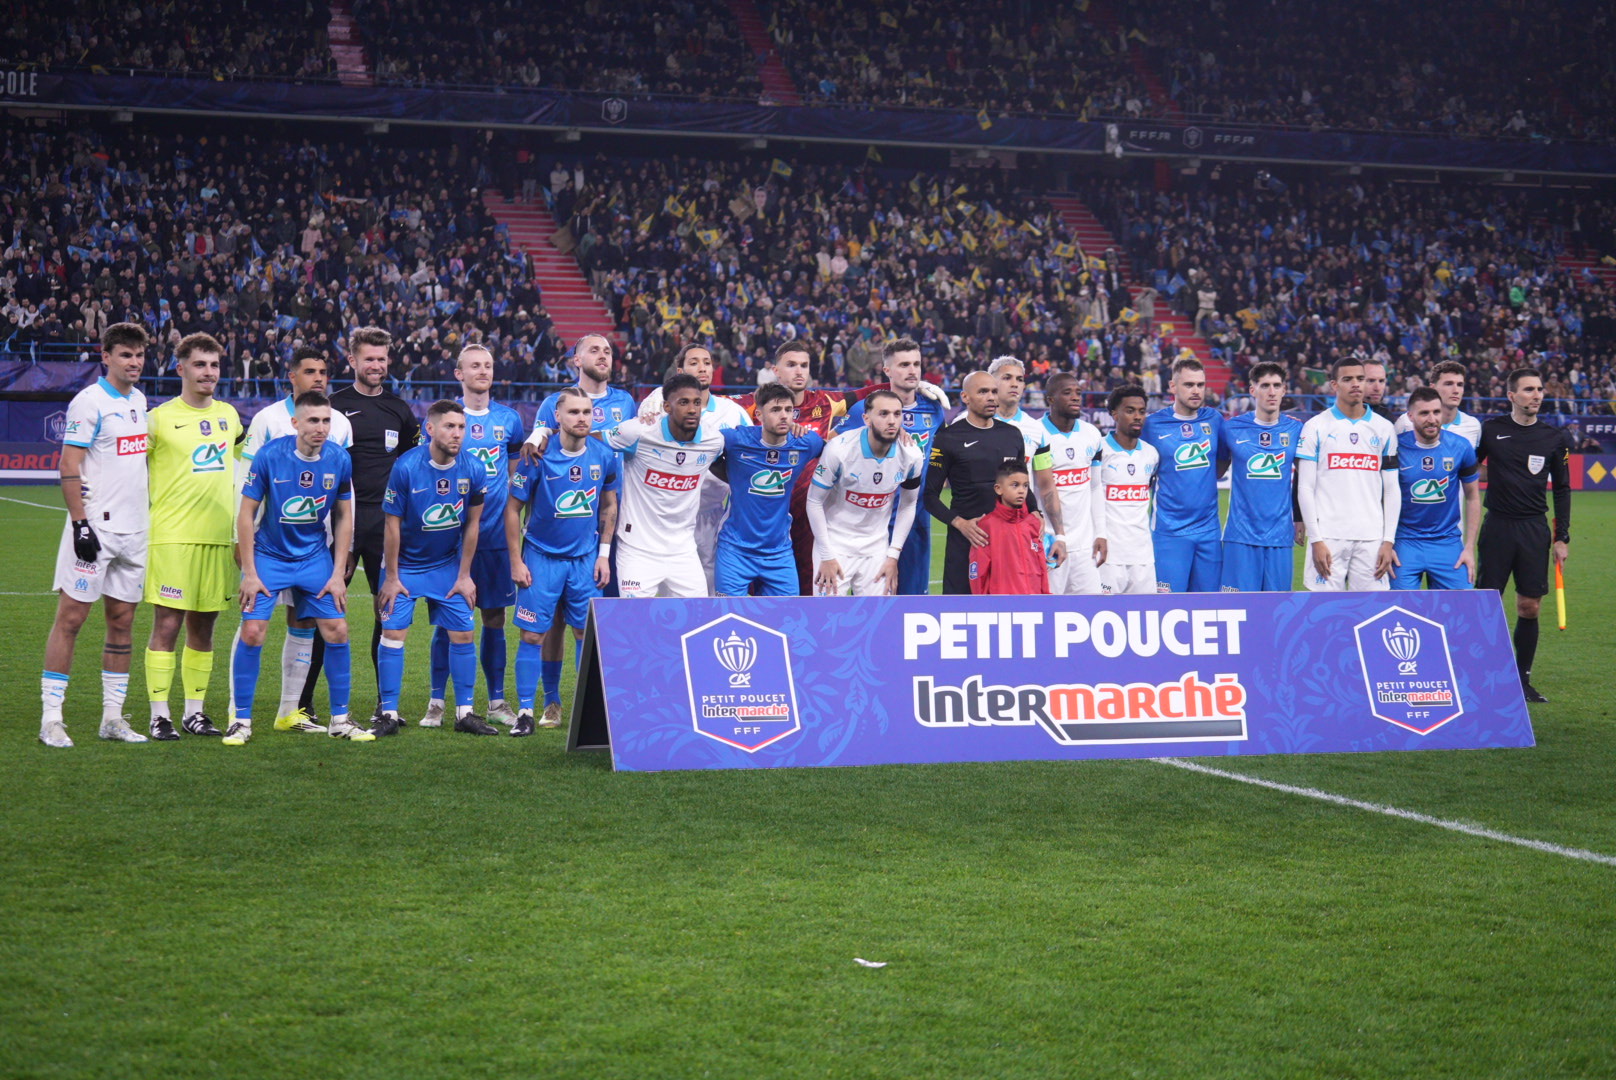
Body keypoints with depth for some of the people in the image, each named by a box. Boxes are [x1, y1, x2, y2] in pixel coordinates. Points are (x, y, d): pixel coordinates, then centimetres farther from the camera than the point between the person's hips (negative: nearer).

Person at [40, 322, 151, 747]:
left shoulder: (138, 400, 13)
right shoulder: (89, 402, -10)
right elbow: (69, 467, -13)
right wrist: (80, 523, -18)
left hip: (133, 528, 7)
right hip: (95, 527, -7)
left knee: (122, 620, 8)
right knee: (71, 617, -5)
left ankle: (113, 716, 14)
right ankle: (51, 717, -2)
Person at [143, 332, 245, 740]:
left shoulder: (228, 415, 12)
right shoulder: (160, 418, -3)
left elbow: (245, 457, 27)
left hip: (219, 537, 5)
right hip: (172, 536, -5)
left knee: (203, 626, 9)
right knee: (166, 625, -7)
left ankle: (194, 712, 16)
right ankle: (160, 715, -3)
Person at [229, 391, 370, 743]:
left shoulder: (339, 459, -9)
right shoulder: (269, 455, -17)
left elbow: (344, 518, 3)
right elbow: (246, 513, -9)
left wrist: (338, 573, 0)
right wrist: (249, 573, -11)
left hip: (315, 557, 3)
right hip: (269, 556, -2)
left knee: (337, 630, -3)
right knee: (252, 632, -12)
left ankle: (340, 719, 11)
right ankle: (241, 719, 1)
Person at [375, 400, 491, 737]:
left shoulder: (473, 470, -12)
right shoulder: (406, 467, -20)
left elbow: (472, 525, -1)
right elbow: (392, 524, -13)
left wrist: (464, 576, 2)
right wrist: (391, 577, -9)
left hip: (448, 566, 3)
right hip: (405, 566, -3)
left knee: (462, 635, -1)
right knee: (393, 633, -8)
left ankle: (465, 713, 8)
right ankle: (389, 714, -1)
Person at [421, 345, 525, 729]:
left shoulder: (509, 419, 9)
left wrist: (511, 507, 12)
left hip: (495, 535, 2)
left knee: (494, 617, 6)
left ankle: (497, 701, 14)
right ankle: (436, 702, 6)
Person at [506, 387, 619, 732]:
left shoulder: (605, 456, -4)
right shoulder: (538, 458, -13)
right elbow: (513, 509, -5)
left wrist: (604, 554, 5)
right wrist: (516, 561, -7)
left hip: (586, 558, 3)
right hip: (541, 557, -3)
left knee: (587, 632, 5)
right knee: (532, 635, -3)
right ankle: (526, 710, 3)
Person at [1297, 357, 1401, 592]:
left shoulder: (1384, 429, 10)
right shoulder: (1316, 427, 3)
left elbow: (1392, 490, 10)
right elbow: (1305, 487, 0)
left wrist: (1388, 541, 2)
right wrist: (1316, 540, -8)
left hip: (1372, 538, 2)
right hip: (1328, 536, -2)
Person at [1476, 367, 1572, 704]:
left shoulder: (1555, 438, 5)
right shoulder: (1490, 431, 0)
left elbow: (1562, 489, 11)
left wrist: (1562, 537, 6)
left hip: (1535, 530, 2)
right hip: (1497, 526, -2)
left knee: (1530, 607, 2)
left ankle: (1523, 679, 12)